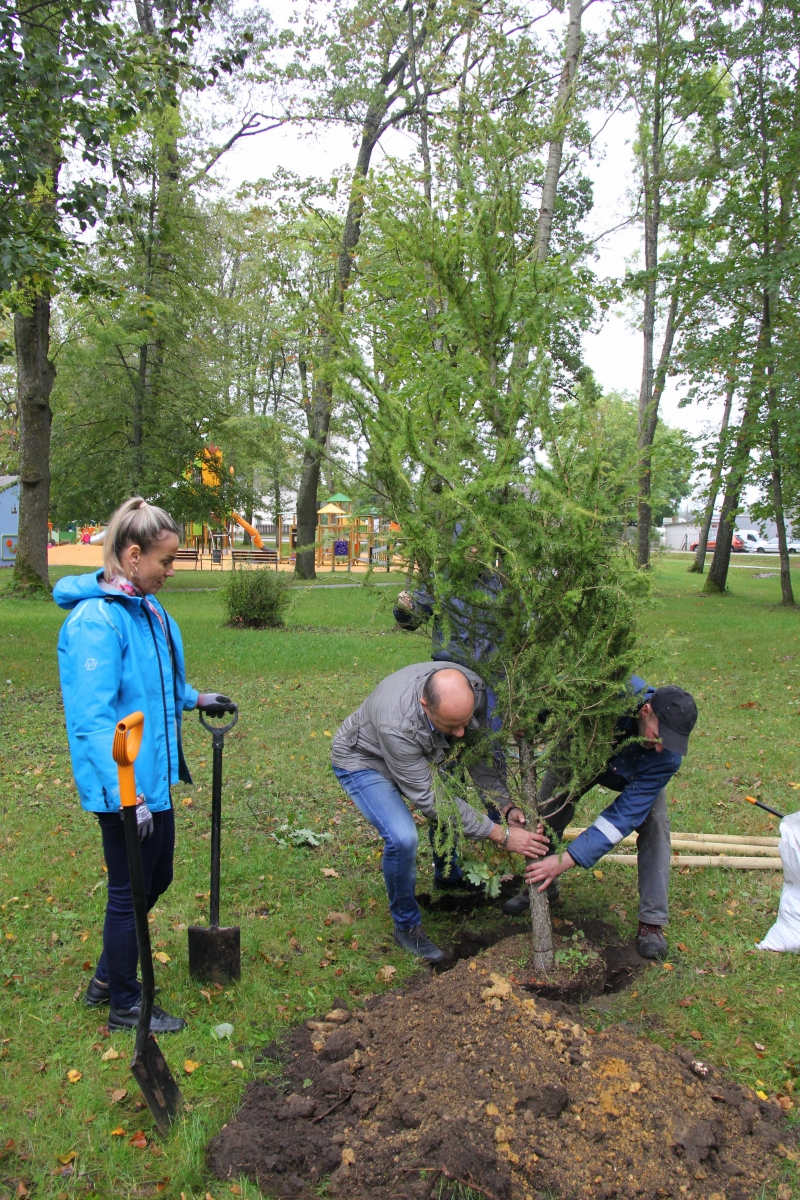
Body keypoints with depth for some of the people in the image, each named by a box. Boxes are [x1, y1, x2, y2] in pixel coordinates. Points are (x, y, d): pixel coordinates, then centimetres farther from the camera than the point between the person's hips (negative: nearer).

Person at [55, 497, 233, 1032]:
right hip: (126, 786, -9)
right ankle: (124, 1007, 30)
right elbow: (93, 719, -25)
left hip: (155, 774, 9)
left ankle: (109, 977, 44)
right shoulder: (96, 620, -23)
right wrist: (125, 796, -26)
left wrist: (195, 698, 19)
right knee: (130, 892, 8)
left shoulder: (147, 609, 6)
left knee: (156, 878, 22)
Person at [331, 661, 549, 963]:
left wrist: (508, 808, -26)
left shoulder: (472, 689, -28)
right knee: (402, 838, -24)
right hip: (362, 760, -6)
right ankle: (407, 926, 1)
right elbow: (430, 800, -34)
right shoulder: (396, 723, -44)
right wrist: (501, 835, -32)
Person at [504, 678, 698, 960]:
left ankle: (652, 921, -8)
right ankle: (539, 886, 19)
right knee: (546, 813, -7)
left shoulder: (667, 757, -40)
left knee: (654, 822, -22)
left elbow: (625, 816, -40)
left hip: (636, 774, -1)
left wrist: (568, 859, -45)